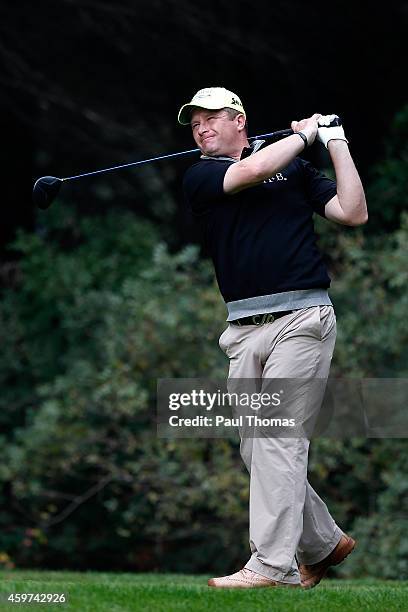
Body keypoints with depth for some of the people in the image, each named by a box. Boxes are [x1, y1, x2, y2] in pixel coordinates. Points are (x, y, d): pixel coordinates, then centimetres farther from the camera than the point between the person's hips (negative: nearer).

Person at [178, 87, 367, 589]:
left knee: (276, 435, -13)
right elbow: (250, 172, -9)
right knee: (255, 449, 3)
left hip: (302, 317, -3)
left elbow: (354, 213, 4)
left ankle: (272, 564, -16)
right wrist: (304, 134, 3)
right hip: (244, 329, 4)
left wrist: (335, 141, 4)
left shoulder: (295, 168, 12)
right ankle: (322, 544, 20)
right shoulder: (199, 177, 10)